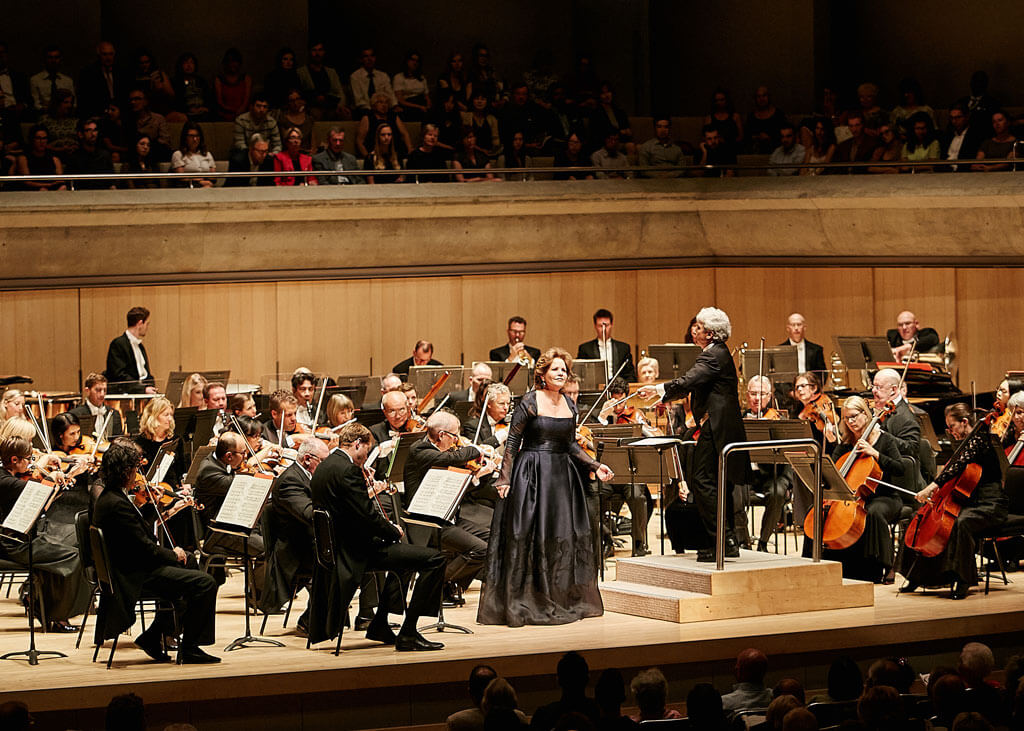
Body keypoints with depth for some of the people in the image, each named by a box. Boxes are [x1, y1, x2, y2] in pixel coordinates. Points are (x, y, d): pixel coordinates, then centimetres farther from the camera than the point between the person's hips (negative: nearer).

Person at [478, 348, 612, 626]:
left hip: (562, 477, 6)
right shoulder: (530, 402, -8)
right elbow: (512, 443, -7)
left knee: (565, 538, 6)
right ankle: (525, 605, 0)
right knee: (529, 537, -5)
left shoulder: (569, 405, 9)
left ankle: (564, 601, 16)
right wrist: (504, 478, -13)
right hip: (532, 475, -6)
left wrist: (596, 466, 7)